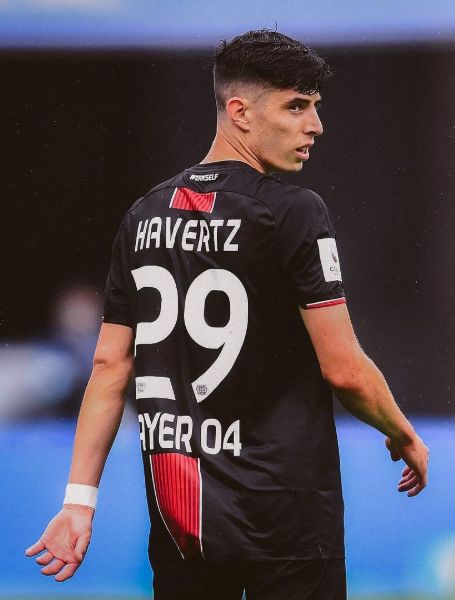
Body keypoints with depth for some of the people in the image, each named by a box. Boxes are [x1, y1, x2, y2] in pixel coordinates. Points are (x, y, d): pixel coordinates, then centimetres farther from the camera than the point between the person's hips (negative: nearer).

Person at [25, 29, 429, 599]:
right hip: (284, 511, -6)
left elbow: (110, 365, 7)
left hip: (176, 512, 6)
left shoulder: (145, 216, 8)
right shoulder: (294, 212, -10)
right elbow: (344, 370, -12)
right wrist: (405, 438, 6)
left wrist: (79, 500, 7)